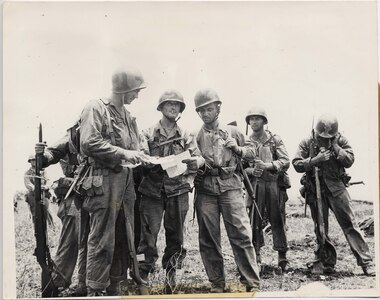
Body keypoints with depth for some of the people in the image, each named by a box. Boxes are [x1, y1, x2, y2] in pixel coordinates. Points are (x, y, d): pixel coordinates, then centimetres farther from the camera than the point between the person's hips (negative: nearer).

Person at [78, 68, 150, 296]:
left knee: (123, 238, 11)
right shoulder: (96, 109, -6)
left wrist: (140, 158, 1)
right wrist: (123, 153, -18)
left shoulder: (128, 117, 19)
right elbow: (89, 142, -18)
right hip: (104, 181, -8)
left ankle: (115, 287, 22)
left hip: (126, 181, 8)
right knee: (102, 239, -6)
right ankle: (94, 290, 3)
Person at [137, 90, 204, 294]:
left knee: (175, 235, 7)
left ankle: (170, 276, 21)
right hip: (152, 190, -2)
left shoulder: (186, 136, 12)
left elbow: (199, 158, 6)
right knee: (148, 234, -6)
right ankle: (142, 275, 3)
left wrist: (193, 161, -17)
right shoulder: (148, 134, 5)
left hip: (178, 191, 2)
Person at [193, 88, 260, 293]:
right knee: (208, 238, 3)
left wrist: (238, 149, -1)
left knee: (241, 235, -9)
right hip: (205, 189, 1)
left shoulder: (232, 131, 12)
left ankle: (252, 283, -4)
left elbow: (252, 153, 18)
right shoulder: (196, 136, 12)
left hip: (230, 186, -1)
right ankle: (217, 284, 13)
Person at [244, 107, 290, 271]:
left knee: (277, 220, 0)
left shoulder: (275, 139, 6)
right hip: (255, 185, 1)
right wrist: (252, 171, -12)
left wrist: (267, 165, -17)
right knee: (254, 220, 1)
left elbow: (285, 161, -3)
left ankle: (282, 254, 8)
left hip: (274, 183, -1)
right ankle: (255, 254, 11)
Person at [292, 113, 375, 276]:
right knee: (320, 228, 6)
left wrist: (335, 147, -13)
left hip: (336, 187, -1)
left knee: (349, 223, -5)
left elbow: (349, 160, -6)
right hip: (315, 189, 1)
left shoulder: (340, 140, 4)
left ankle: (366, 261, -4)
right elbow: (296, 164, -5)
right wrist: (315, 160, -17)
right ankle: (327, 262, 18)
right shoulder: (307, 142, 2)